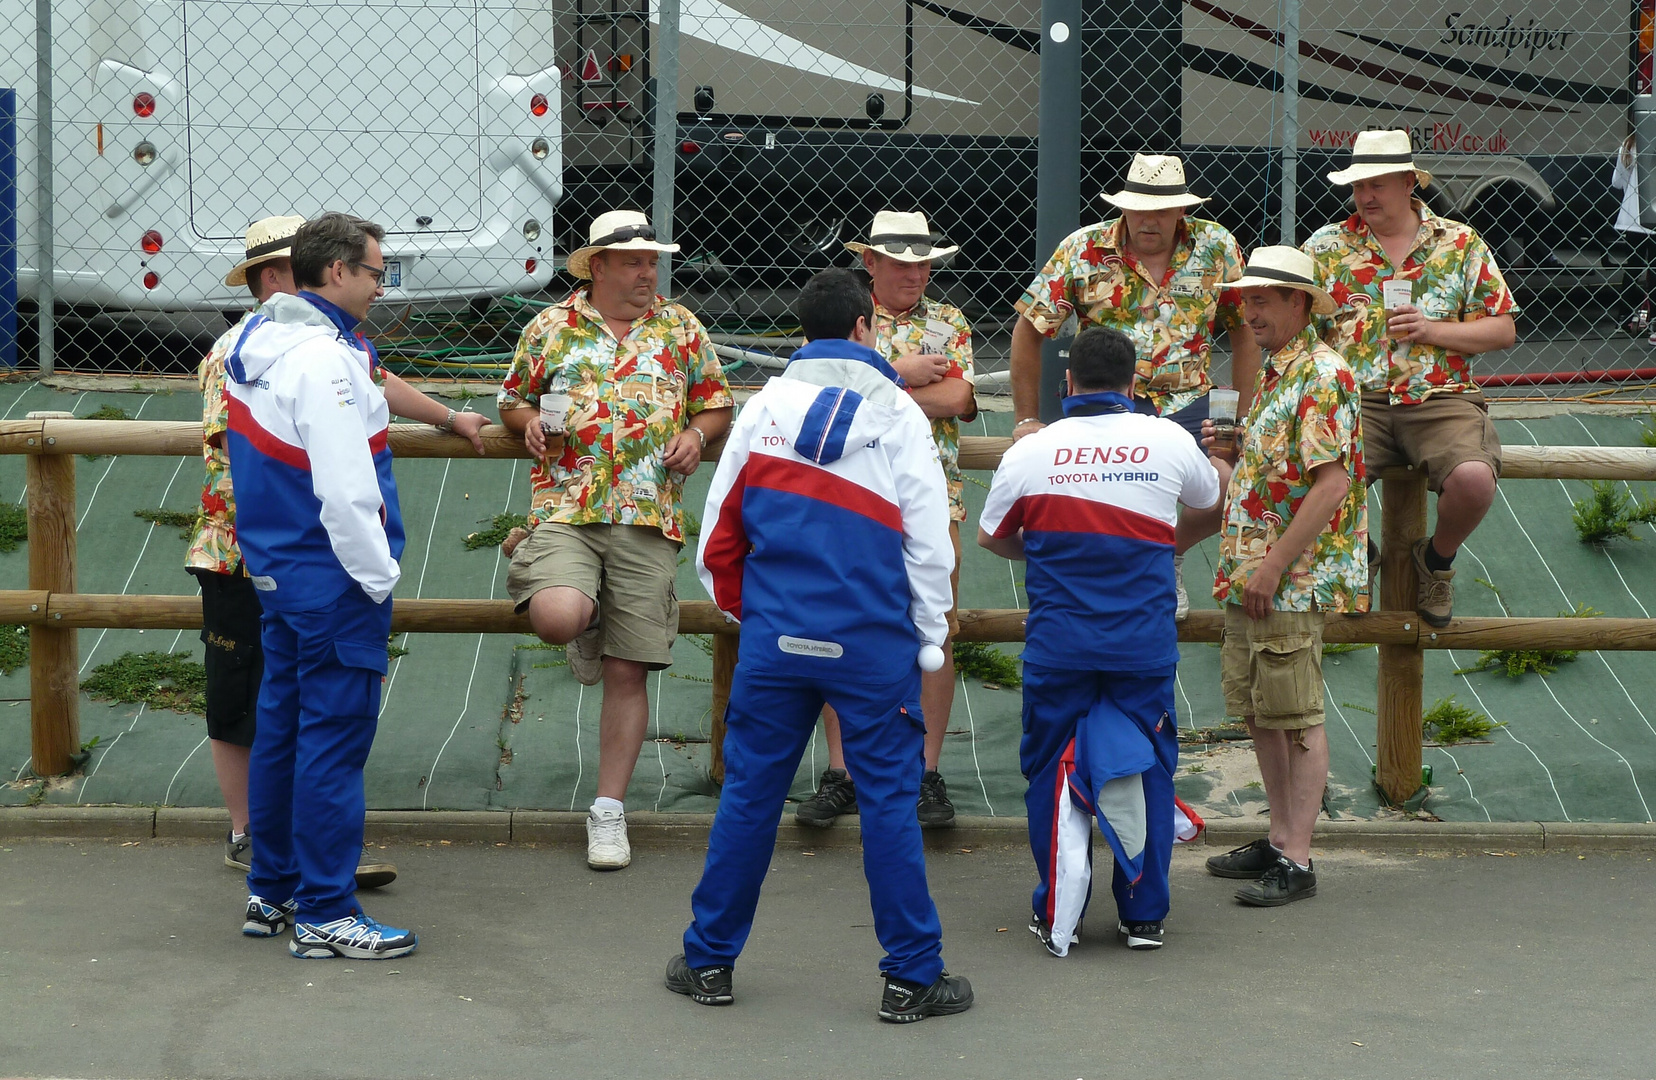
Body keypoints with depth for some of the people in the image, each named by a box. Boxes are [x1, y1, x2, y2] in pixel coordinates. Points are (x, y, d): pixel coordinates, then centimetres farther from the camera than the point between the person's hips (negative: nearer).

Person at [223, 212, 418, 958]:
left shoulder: (254, 342, 9)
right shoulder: (324, 361, -21)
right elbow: (347, 490, -25)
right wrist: (378, 576, -16)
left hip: (276, 572, 10)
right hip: (333, 581, -10)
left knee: (282, 726, 17)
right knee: (335, 737, -4)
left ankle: (271, 893, 26)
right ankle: (324, 915, 0)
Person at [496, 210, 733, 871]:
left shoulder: (680, 328, 14)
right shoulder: (551, 328, 10)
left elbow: (717, 404, 20)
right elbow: (513, 400, 20)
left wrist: (698, 434, -1)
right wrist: (528, 421, -2)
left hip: (649, 518, 1)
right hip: (566, 511, -1)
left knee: (627, 674, 0)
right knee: (557, 617, -30)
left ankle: (609, 811, 11)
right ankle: (587, 628, 10)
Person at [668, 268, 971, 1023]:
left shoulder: (764, 408, 7)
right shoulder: (897, 414, -1)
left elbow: (718, 536, 10)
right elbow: (929, 544, -2)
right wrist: (929, 642, 7)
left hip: (774, 640, 3)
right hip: (872, 645, -3)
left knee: (749, 792, 10)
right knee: (889, 799, 3)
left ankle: (709, 961, 17)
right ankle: (910, 978, 6)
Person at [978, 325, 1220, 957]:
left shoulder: (1031, 451, -3)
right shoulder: (1169, 442, -1)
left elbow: (991, 538, 12)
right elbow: (1211, 509, 20)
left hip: (1057, 644, 0)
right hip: (1145, 644, 1)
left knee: (1051, 770, 11)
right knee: (1148, 767, 12)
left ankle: (1056, 917, 14)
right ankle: (1144, 914, 15)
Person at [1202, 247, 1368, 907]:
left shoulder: (1321, 376, -15)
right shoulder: (1274, 372, 16)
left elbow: (1332, 484, -21)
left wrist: (1272, 567, -21)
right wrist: (1228, 449, 9)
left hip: (1295, 581, -10)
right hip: (1250, 579, 10)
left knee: (1296, 718, -5)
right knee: (1258, 712, 14)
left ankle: (1296, 862, -1)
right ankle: (1280, 839, 24)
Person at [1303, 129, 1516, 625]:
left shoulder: (1461, 243, 10)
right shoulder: (1326, 246, 11)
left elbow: (1503, 329, 10)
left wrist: (1434, 330, -6)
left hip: (1442, 399, 0)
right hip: (1356, 402, 1)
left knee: (1474, 480, -32)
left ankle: (1438, 560, 5)